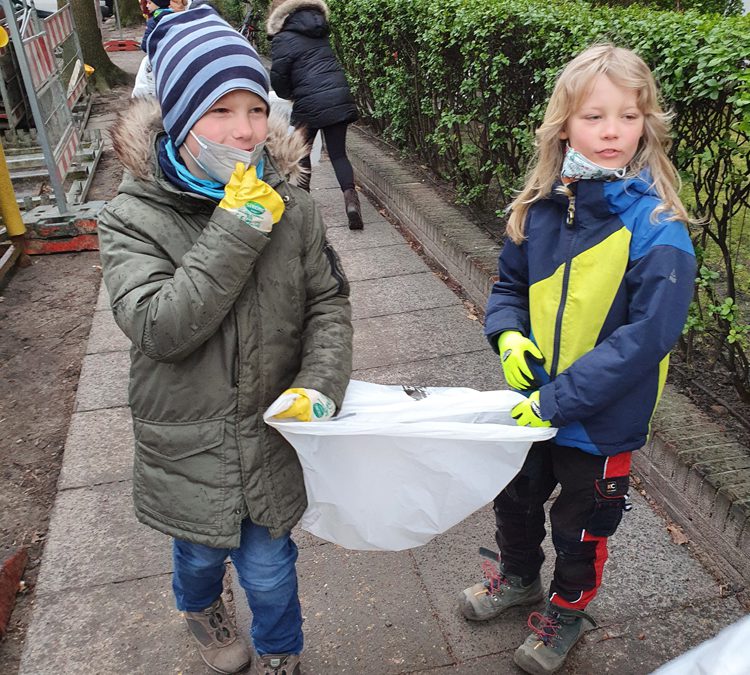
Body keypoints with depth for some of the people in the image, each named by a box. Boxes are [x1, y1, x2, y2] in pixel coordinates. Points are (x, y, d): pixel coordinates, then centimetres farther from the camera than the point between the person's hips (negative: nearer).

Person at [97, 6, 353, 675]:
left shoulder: (290, 206, -9)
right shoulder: (133, 219, -16)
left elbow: (329, 305, -4)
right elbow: (160, 326, -28)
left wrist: (318, 386, -20)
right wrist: (237, 230, -30)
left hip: (273, 437, 1)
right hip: (187, 449, 0)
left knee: (268, 568, 18)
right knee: (201, 554, 26)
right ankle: (201, 607, 64)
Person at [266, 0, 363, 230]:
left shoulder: (283, 39, -2)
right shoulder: (318, 32, 16)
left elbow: (278, 78, -4)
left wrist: (289, 94, 17)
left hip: (310, 103, -4)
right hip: (339, 97, 5)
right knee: (338, 153, 6)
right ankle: (350, 196, -14)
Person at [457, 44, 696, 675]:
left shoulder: (656, 228, -23)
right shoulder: (541, 207, -7)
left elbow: (648, 335, -26)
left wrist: (560, 398, -28)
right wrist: (508, 334, -13)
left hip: (603, 420, -5)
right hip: (533, 401, 5)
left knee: (581, 525, 19)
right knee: (516, 498, 26)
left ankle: (567, 610, 49)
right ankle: (519, 576, 57)